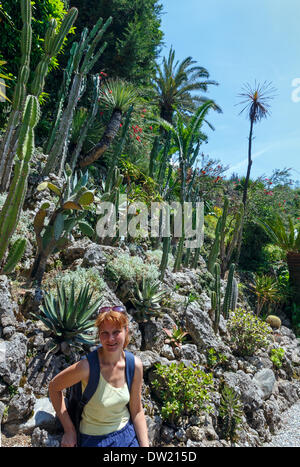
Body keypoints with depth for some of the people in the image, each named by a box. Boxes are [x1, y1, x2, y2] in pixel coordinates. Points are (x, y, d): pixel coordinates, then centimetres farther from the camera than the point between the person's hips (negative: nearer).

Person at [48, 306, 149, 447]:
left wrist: (145, 445, -7)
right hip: (95, 439, -2)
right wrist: (69, 430, -11)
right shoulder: (87, 367, -28)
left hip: (128, 434, 3)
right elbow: (54, 387, -12)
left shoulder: (135, 365, -16)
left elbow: (137, 411, -5)